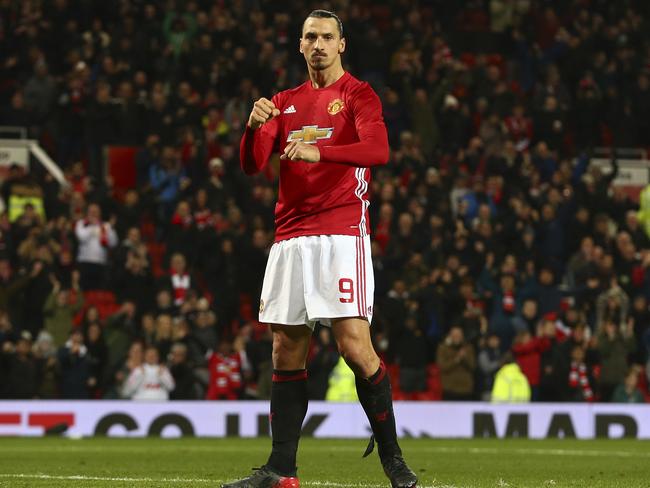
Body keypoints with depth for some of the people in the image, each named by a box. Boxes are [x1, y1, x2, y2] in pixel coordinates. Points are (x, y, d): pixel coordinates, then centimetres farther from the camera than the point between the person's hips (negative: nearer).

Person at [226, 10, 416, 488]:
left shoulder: (358, 94, 2)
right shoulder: (285, 102, 18)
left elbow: (378, 149, -16)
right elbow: (252, 165, 10)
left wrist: (318, 151, -30)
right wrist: (254, 125, -11)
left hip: (342, 231, -5)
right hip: (290, 236, 6)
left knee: (355, 345, -14)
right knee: (286, 352, 4)